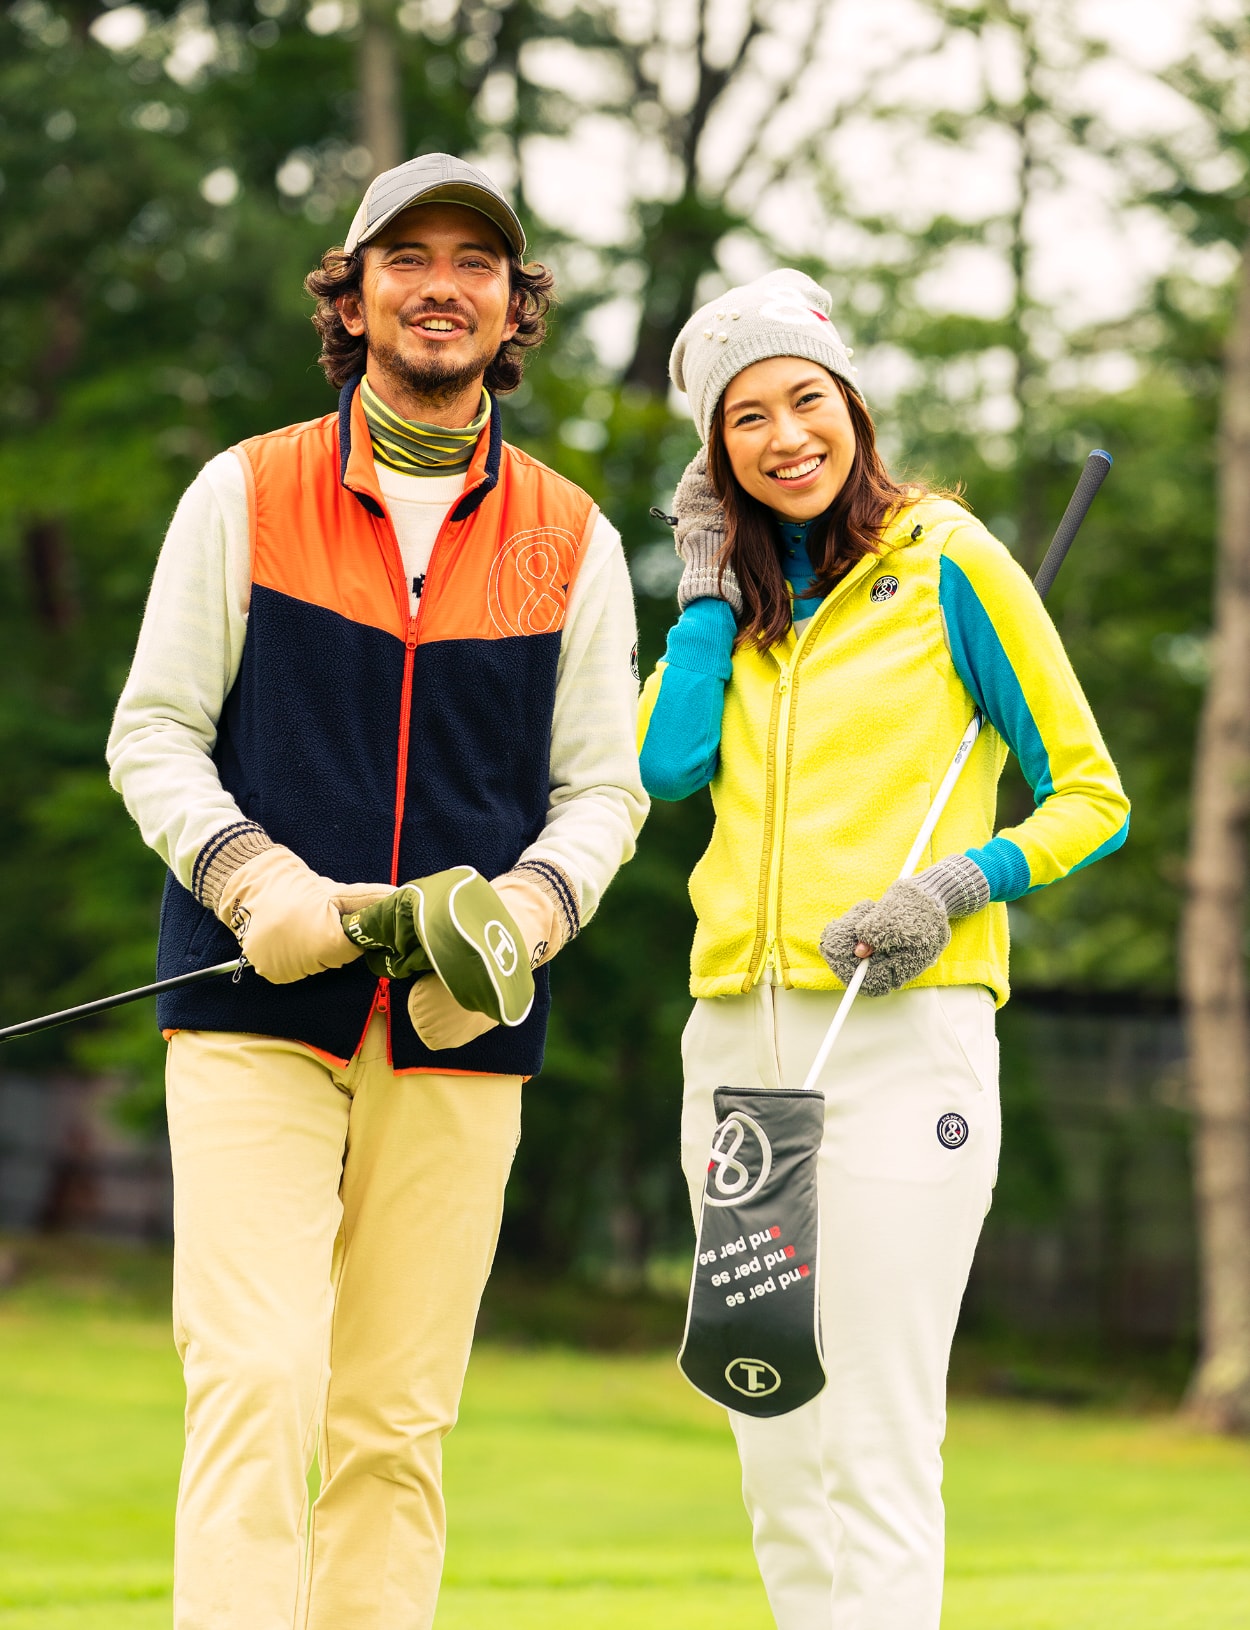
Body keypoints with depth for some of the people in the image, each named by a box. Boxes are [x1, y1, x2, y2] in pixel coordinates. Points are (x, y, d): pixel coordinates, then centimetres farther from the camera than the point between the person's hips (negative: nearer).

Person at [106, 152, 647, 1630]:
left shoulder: (572, 542, 9)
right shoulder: (245, 496, 5)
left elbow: (604, 785, 10)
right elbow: (151, 735, 5)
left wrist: (523, 913, -12)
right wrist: (250, 879, -14)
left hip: (463, 1032, 2)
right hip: (256, 1015, -2)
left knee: (398, 1425, 2)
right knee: (256, 1383, -15)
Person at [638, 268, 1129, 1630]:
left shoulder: (946, 568, 0)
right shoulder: (737, 600, 16)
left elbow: (1091, 799, 1)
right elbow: (668, 763, -2)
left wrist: (956, 887, -14)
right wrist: (710, 580, 5)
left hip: (900, 1033, -6)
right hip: (738, 1039, 6)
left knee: (875, 1457, -11)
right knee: (778, 1457, 7)